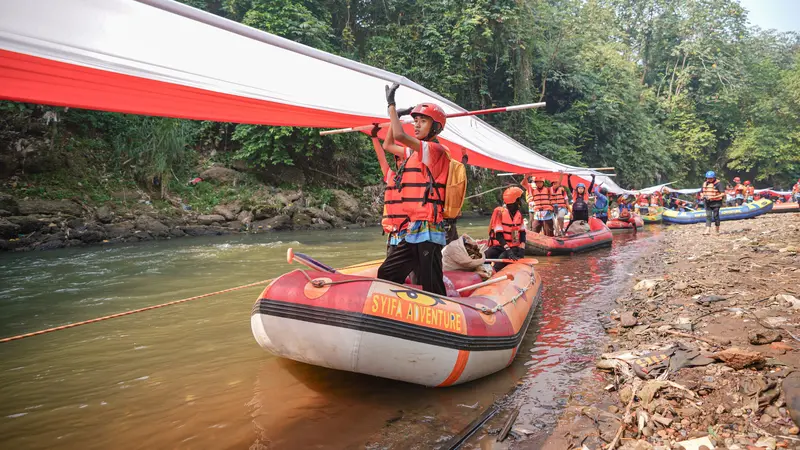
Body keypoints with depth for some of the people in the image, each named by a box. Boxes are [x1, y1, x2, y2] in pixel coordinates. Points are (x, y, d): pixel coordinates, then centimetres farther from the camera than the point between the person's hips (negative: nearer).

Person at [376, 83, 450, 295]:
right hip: (414, 231, 9)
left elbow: (399, 136, -22)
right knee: (386, 274, 13)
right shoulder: (415, 152, 17)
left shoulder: (434, 150, -10)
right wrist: (396, 115, 22)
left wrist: (391, 103, -10)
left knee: (432, 289, -6)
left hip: (428, 232, -9)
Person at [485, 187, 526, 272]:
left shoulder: (519, 213, 9)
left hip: (514, 247, 3)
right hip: (499, 246, -3)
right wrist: (508, 250, -27)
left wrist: (522, 248, -6)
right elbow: (498, 235, -16)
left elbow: (522, 232, 10)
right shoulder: (500, 212, -10)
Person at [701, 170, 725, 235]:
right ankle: (708, 230, -8)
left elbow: (723, 194, -15)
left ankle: (717, 230, 17)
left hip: (716, 202, -5)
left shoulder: (718, 184, -10)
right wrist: (703, 196, -3)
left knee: (715, 216, 3)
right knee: (708, 216, -3)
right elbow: (701, 192, 19)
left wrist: (713, 197, -22)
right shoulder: (705, 184, 8)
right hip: (707, 203, 5)